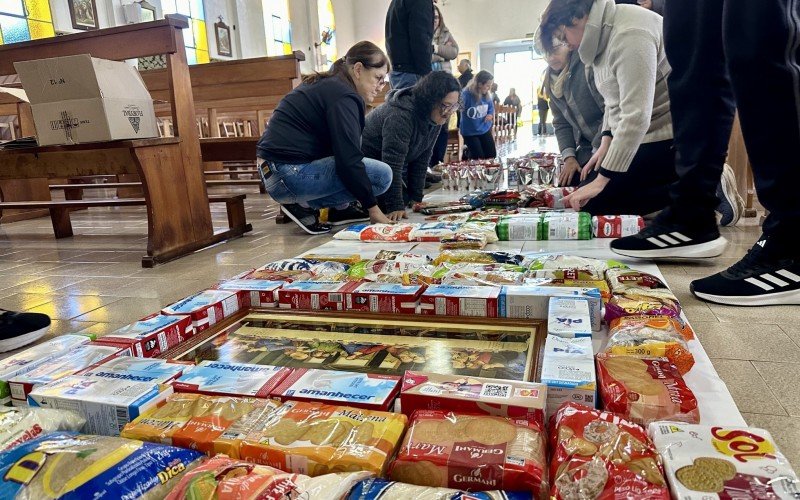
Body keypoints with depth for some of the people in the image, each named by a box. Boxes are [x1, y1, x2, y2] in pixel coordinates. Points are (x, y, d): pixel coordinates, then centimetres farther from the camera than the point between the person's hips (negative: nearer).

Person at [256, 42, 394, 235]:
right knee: (382, 174, -14)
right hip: (288, 177, -10)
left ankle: (339, 208, 12)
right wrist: (372, 207, -11)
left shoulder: (325, 84, 16)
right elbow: (348, 162, -19)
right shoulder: (342, 95, -13)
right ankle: (304, 205, -8)